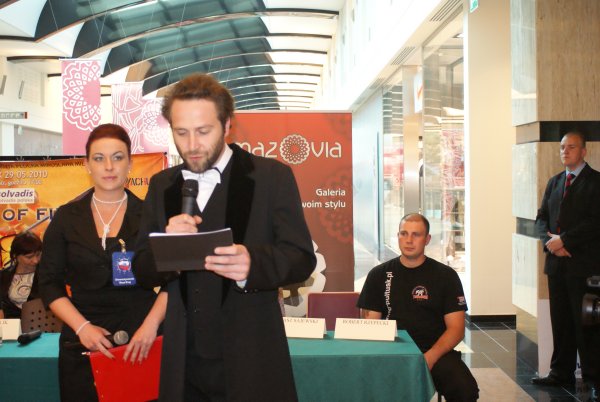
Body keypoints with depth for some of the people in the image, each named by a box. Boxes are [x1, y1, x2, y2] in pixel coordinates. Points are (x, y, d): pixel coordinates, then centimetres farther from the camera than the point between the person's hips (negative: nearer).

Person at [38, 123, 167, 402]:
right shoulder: (67, 217, 6)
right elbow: (49, 284, 5)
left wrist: (151, 324, -14)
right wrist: (82, 327, -8)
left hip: (142, 343, -1)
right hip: (82, 345, 1)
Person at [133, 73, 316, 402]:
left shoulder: (272, 176, -3)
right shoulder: (162, 185, 8)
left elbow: (302, 258, -8)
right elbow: (143, 271, 6)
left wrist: (253, 263, -28)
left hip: (251, 361, -3)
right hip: (184, 363, 3)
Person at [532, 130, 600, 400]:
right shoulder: (554, 182, 17)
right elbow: (541, 218, 14)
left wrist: (564, 240, -15)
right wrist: (549, 240, -4)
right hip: (557, 262, 6)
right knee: (560, 321, 10)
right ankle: (562, 373, 19)